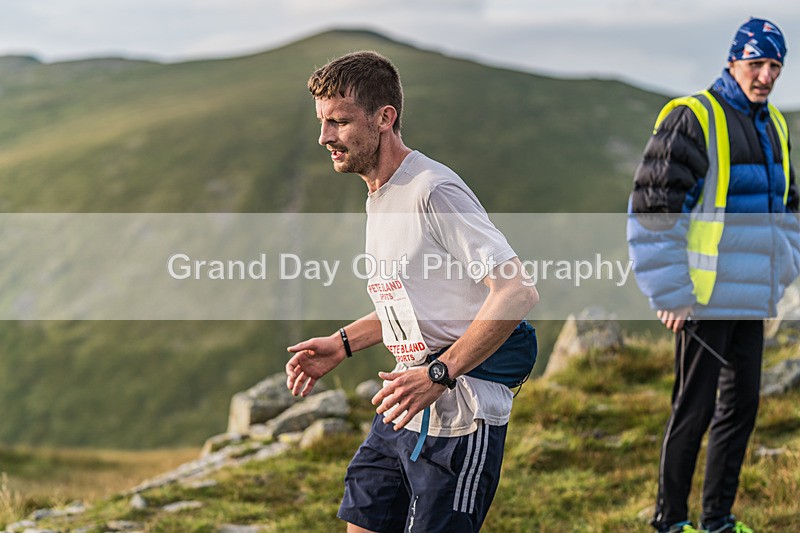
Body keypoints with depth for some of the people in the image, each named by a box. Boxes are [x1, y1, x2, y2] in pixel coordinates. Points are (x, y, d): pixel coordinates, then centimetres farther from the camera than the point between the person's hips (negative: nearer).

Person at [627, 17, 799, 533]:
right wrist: (671, 293, -14)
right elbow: (652, 209, -13)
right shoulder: (693, 118, -11)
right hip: (704, 297, -8)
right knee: (695, 409, -2)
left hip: (751, 298, 8)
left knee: (742, 405, 11)